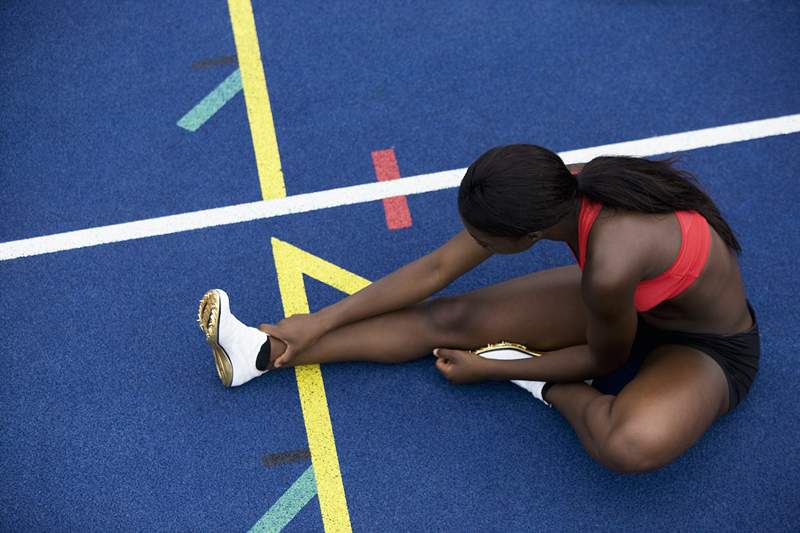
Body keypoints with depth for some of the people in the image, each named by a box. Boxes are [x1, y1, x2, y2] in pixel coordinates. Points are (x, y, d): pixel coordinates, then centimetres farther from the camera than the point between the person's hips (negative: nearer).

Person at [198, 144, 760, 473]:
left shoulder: (610, 265, -41)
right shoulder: (551, 193, -21)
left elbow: (604, 360, -18)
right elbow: (435, 269, -11)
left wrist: (489, 370, -11)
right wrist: (321, 321, -7)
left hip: (710, 349, -5)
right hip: (636, 300, 6)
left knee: (634, 442, -41)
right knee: (452, 318, -6)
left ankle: (548, 386, -8)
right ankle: (264, 354, -2)